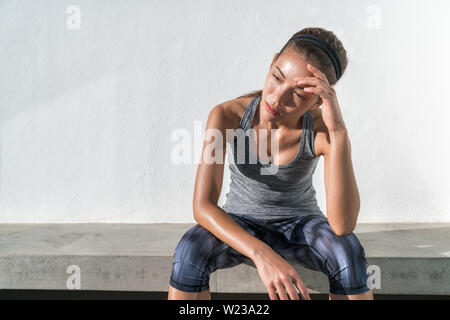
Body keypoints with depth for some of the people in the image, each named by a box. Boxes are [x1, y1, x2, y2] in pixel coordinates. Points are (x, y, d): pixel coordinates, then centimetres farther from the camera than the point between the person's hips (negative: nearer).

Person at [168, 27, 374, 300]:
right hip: (241, 227, 0)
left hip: (300, 225, 1)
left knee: (349, 253, -33)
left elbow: (342, 226, -35)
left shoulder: (323, 128, -24)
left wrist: (339, 130, -44)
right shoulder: (227, 116, -23)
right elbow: (203, 206, -29)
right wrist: (262, 255, -45)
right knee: (190, 251, -33)